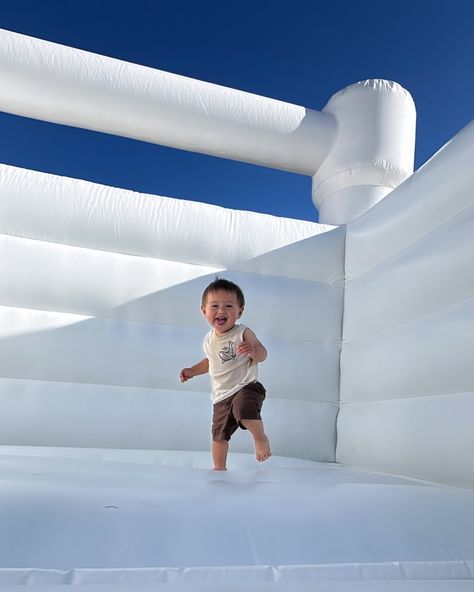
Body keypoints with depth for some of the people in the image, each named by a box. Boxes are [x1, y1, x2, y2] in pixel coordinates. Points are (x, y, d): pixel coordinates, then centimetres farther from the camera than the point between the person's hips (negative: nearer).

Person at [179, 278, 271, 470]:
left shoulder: (243, 333, -13)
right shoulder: (208, 340, 6)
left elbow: (262, 355, -14)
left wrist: (253, 350, -35)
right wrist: (192, 371, 15)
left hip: (245, 387, -6)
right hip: (221, 396, 6)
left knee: (244, 409, -36)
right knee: (218, 435, 14)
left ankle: (260, 438, -6)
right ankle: (219, 469, 38)